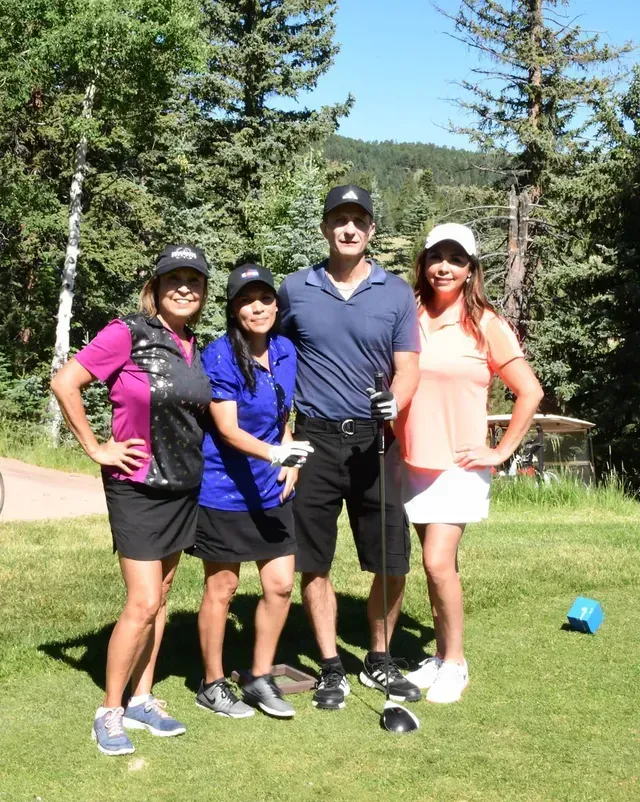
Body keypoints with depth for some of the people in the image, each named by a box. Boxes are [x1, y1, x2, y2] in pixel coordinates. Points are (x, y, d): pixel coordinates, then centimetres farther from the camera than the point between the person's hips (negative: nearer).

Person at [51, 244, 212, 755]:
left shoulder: (194, 348, 7)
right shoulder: (128, 335, -14)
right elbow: (65, 383, -17)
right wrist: (96, 448, -14)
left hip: (184, 487, 7)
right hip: (138, 487, -6)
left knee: (160, 598, 12)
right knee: (144, 603, -8)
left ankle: (142, 701, 24)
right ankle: (110, 712, 8)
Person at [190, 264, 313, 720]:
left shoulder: (285, 352, 5)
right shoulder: (220, 356, -15)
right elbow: (228, 429, -20)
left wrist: (291, 464, 4)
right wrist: (273, 453, -36)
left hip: (271, 491, 6)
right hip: (225, 490, -6)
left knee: (281, 584, 6)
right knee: (221, 588, 6)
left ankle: (261, 679, 23)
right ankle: (213, 685, 22)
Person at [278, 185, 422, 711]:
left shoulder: (397, 293, 4)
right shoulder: (295, 289, 6)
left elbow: (408, 367, 0)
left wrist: (394, 401, -21)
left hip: (374, 440, 0)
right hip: (314, 438, 0)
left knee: (393, 562, 2)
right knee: (314, 563, 3)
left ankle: (378, 662, 22)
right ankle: (332, 669, 18)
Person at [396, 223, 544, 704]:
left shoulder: (485, 325, -5)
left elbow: (530, 391, -4)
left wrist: (502, 451, -7)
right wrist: (388, 437, 5)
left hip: (459, 465, -3)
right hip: (413, 462, 4)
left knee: (439, 561, -11)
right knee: (438, 564, 11)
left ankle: (455, 664, 6)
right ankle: (441, 657, 24)